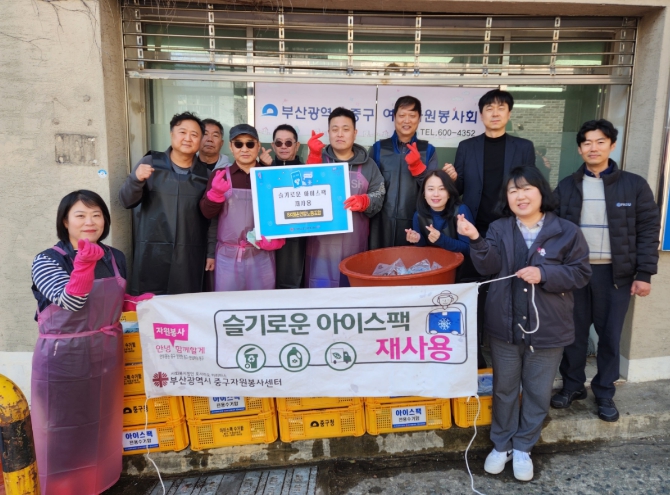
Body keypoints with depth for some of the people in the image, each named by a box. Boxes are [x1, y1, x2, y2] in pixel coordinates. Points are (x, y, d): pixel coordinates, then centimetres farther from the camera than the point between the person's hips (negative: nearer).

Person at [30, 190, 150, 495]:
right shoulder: (47, 260, -11)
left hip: (106, 356, 5)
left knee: (102, 427, 19)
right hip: (62, 359, -4)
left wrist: (140, 302, -1)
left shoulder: (116, 258, 3)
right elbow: (72, 302, -25)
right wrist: (85, 262, -38)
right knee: (64, 431, 8)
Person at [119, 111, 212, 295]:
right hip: (152, 253, -1)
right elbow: (126, 201, -2)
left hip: (190, 256, 1)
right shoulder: (150, 163, 2)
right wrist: (136, 179, -20)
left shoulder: (205, 174, 6)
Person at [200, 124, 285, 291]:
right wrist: (216, 193, -20)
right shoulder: (220, 175, 5)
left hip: (262, 255, 0)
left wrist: (276, 239, -13)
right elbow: (207, 212, -1)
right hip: (228, 256, 0)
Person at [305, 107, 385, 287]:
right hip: (322, 243, -1)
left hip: (355, 243, 1)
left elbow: (379, 198, 4)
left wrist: (363, 201, -17)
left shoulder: (368, 164, 9)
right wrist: (314, 157, -17)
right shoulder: (318, 159, 8)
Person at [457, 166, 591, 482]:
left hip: (548, 329, -1)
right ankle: (501, 445, 35)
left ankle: (523, 448, 34)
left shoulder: (566, 232, -5)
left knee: (537, 392, 14)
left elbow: (581, 273, -7)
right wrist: (476, 240, -29)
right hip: (505, 326, 1)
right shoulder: (498, 230, 0)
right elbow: (488, 267, -13)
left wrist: (544, 274, -21)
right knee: (504, 389, 16)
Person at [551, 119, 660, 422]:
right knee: (574, 333, 10)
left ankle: (605, 393, 25)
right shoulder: (566, 187, 4)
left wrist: (644, 274, -5)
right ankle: (573, 385, 28)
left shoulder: (634, 185, 0)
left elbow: (648, 231, 0)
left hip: (615, 273, -1)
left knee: (610, 335, 8)